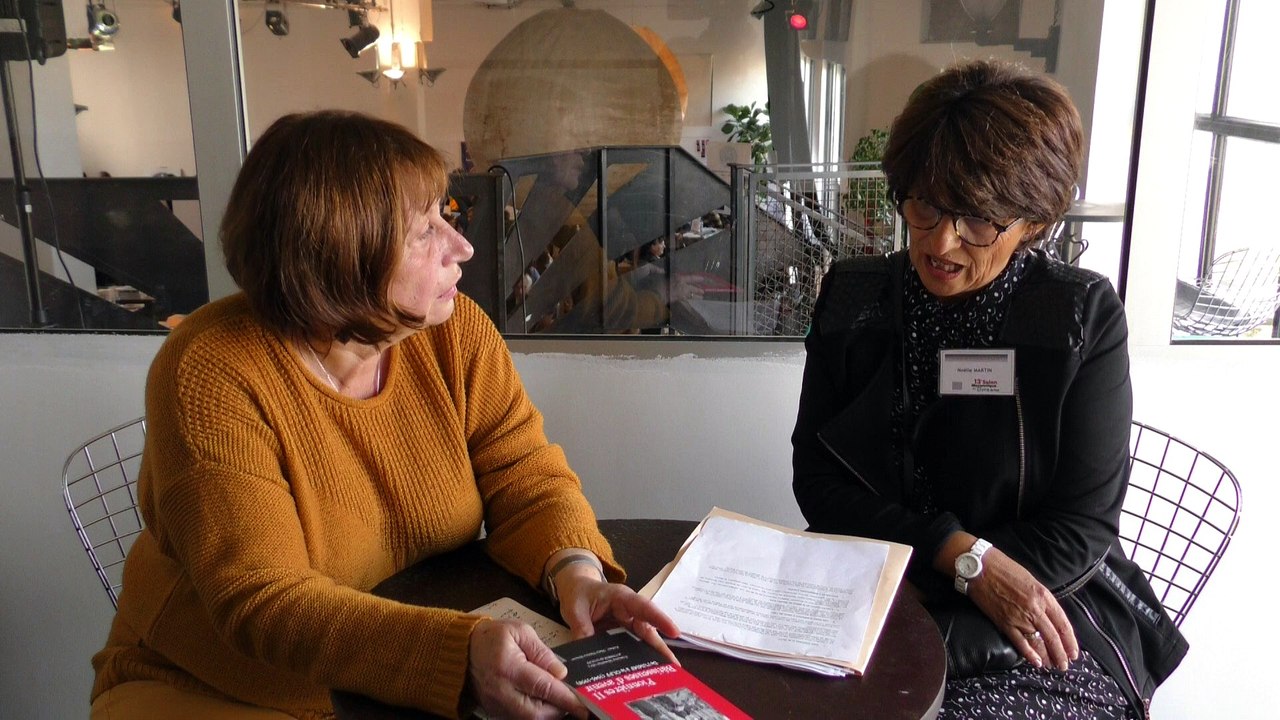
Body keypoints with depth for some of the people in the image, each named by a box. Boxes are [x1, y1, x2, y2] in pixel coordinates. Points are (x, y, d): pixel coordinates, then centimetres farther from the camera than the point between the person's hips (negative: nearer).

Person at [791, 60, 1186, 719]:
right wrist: (967, 558, -15)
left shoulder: (1083, 317, -4)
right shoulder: (851, 296, 3)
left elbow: (1082, 525, -5)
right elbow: (816, 477, -1)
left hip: (1046, 617, -2)